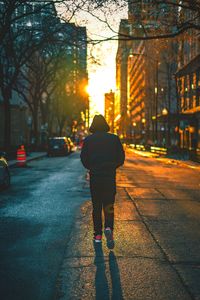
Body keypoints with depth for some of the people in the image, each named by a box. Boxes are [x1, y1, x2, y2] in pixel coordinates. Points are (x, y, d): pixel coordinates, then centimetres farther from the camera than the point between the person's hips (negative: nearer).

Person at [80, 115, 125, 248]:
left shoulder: (88, 140, 0)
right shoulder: (114, 138, 0)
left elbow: (84, 159, -1)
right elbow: (121, 158, 1)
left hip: (94, 177, 0)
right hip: (110, 177, 0)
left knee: (96, 206, 11)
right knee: (109, 205, 8)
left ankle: (98, 234, 12)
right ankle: (108, 228, -16)